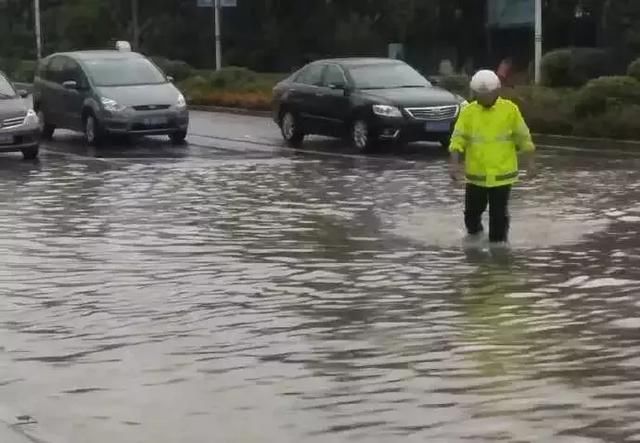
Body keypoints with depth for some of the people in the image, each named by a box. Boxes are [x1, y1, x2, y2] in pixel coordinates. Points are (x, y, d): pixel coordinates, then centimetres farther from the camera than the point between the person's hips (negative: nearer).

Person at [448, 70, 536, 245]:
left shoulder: (510, 109, -6)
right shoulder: (468, 112, -4)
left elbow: (523, 138, 1)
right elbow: (458, 139, -6)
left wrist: (530, 161, 0)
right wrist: (454, 163, -18)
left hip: (502, 174, -2)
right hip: (475, 174, 2)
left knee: (499, 214, 3)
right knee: (473, 210, 14)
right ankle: (474, 233, 42)